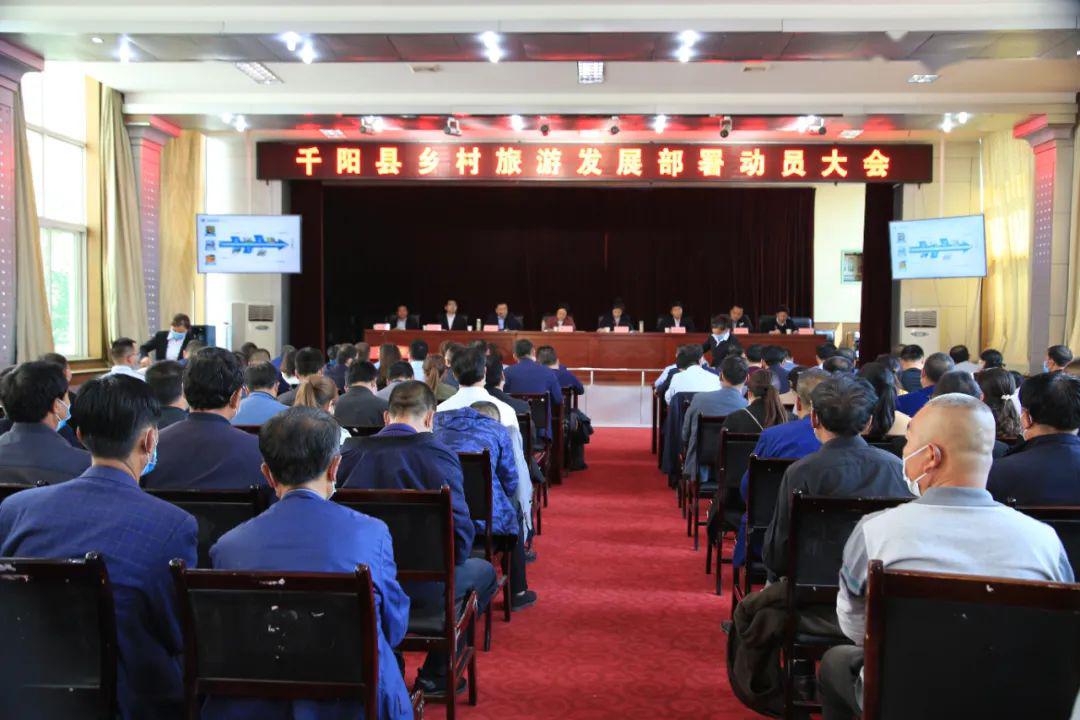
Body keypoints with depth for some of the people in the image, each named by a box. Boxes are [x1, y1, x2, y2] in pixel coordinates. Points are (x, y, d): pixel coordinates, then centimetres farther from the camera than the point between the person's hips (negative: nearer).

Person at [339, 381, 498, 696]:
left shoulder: (352, 451, 0)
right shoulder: (438, 455, -12)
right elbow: (461, 529, -13)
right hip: (421, 591, -5)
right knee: (483, 570, 24)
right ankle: (435, 674, 21)